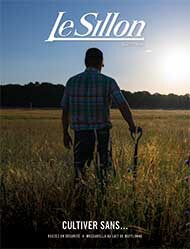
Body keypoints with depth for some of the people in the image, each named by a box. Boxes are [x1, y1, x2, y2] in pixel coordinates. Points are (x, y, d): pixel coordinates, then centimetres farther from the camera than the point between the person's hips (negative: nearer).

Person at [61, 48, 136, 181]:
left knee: (79, 170, 12)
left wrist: (65, 133, 17)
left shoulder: (72, 81, 3)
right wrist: (132, 126, -1)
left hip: (80, 133, 2)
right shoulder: (108, 82, -6)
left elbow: (65, 111, 7)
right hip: (101, 134, -2)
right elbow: (124, 106, -13)